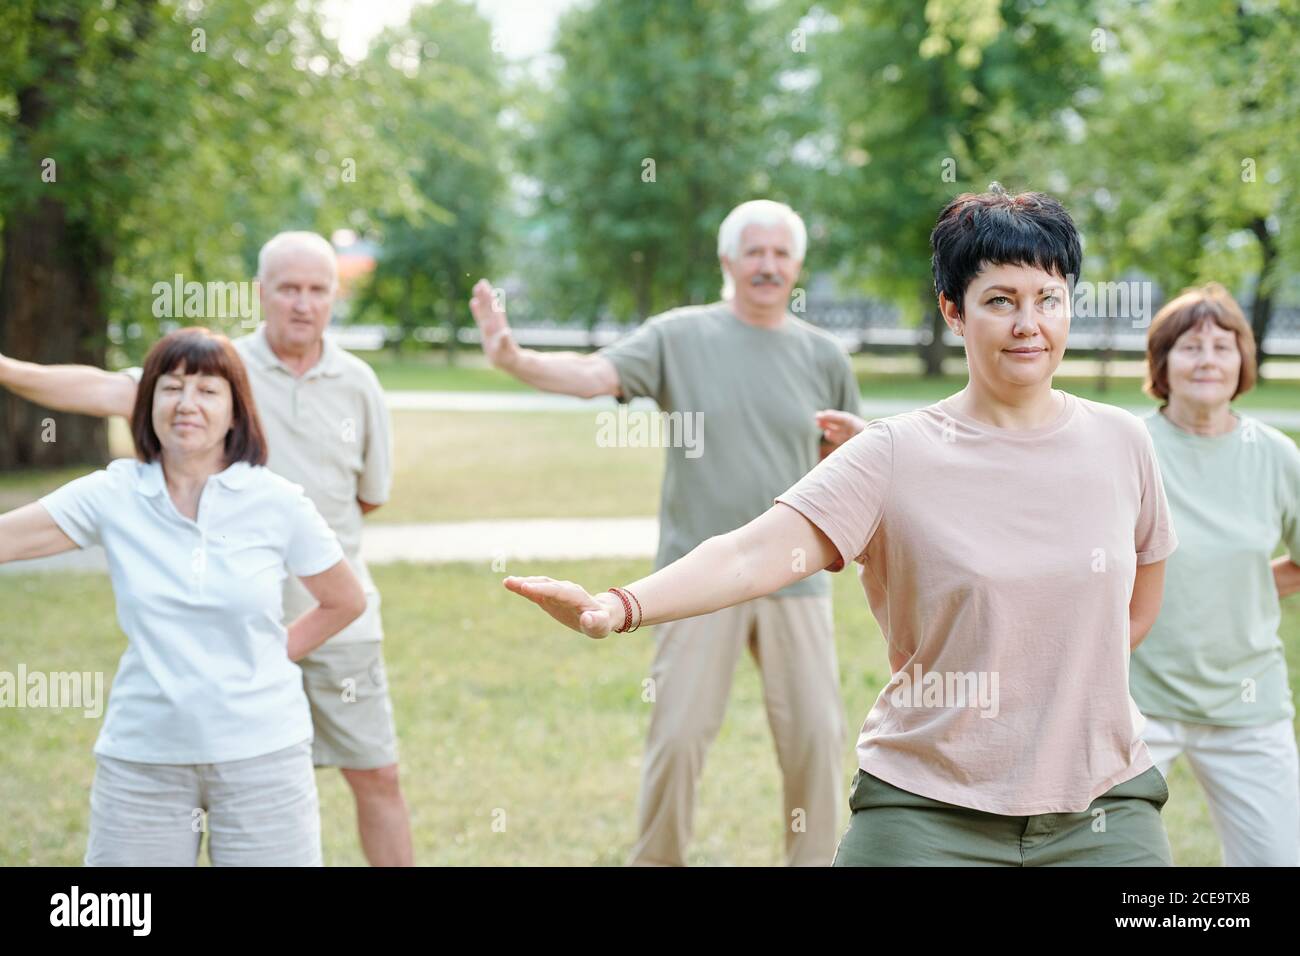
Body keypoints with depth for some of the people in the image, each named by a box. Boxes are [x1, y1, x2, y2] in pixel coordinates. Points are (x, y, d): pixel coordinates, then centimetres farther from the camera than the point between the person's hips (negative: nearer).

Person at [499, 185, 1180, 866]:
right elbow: (752, 555, -21)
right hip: (929, 811, -2)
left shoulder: (1120, 443, 2)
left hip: (1103, 808, 3)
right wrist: (620, 608, -36)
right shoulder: (894, 456, -9)